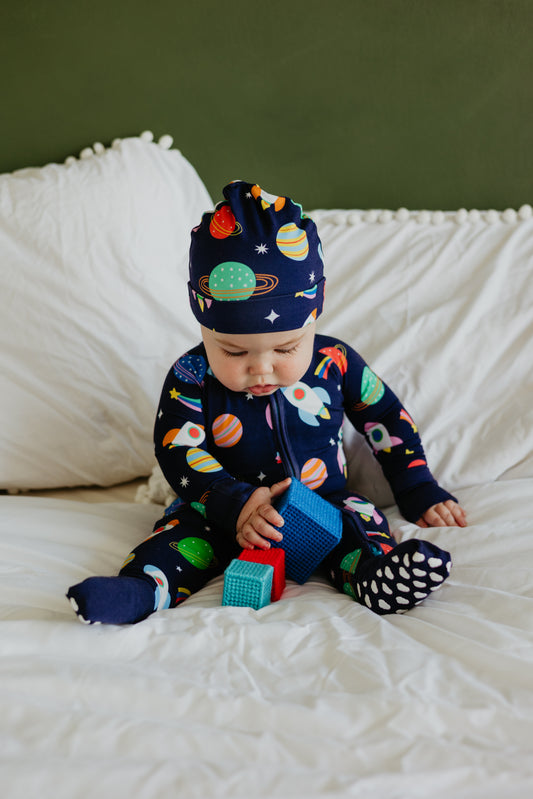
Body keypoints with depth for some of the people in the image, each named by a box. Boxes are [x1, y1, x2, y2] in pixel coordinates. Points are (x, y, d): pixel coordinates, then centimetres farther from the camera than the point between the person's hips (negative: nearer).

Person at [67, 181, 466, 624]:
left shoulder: (335, 364, -4)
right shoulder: (192, 377, -9)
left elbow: (388, 421, 9)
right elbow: (178, 451, -14)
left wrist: (421, 494, 8)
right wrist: (235, 503, -30)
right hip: (226, 513, -1)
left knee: (360, 519, -26)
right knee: (190, 521, -27)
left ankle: (374, 574, -54)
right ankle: (141, 590, -49)